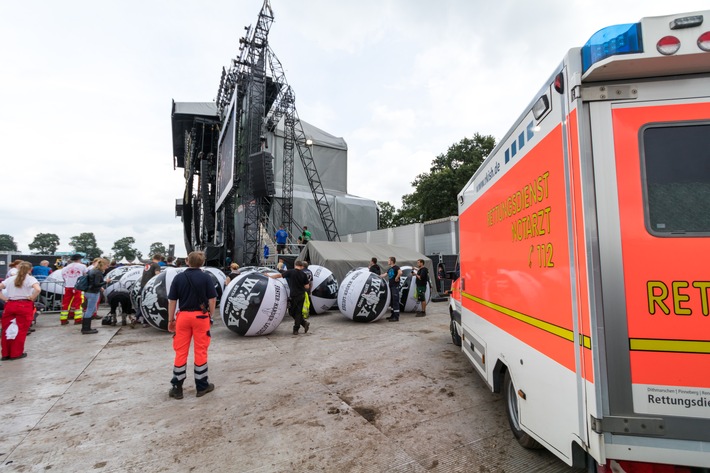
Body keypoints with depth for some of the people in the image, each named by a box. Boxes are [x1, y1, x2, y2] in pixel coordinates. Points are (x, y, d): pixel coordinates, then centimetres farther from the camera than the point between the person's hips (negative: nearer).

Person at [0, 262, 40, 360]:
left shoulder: (11, 279, 11)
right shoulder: (30, 278, -5)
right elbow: (37, 289, -23)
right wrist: (31, 298, -7)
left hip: (10, 305, 5)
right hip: (25, 306, -4)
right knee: (21, 330, 5)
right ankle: (16, 353, 12)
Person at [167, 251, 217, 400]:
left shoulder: (179, 277, 0)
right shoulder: (205, 277, -5)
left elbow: (172, 300, 1)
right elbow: (212, 299, -6)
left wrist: (170, 319, 9)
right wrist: (210, 315, 5)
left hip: (183, 316, 2)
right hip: (200, 316, -1)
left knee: (180, 351, 10)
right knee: (200, 351, 7)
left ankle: (177, 387, 17)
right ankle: (202, 385, 17)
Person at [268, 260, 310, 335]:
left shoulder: (290, 272, -8)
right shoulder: (304, 274, 0)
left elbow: (279, 275, -6)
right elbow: (307, 287, 1)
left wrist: (270, 276, 7)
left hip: (294, 296, -4)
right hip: (302, 295, 4)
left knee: (292, 312, 10)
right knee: (298, 312, 12)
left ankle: (304, 323, 7)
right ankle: (296, 330, 13)